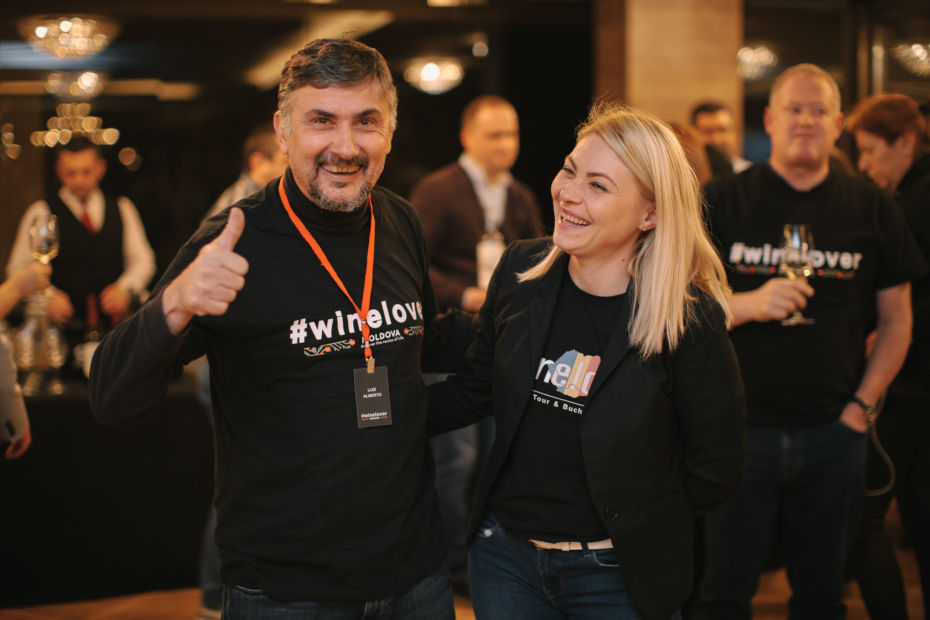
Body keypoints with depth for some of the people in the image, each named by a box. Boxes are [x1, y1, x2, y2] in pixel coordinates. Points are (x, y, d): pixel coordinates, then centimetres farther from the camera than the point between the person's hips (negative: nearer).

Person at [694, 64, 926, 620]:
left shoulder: (873, 210, 6)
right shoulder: (722, 203, 0)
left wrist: (862, 404, 0)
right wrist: (750, 304, -20)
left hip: (833, 430, 2)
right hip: (739, 426, -2)